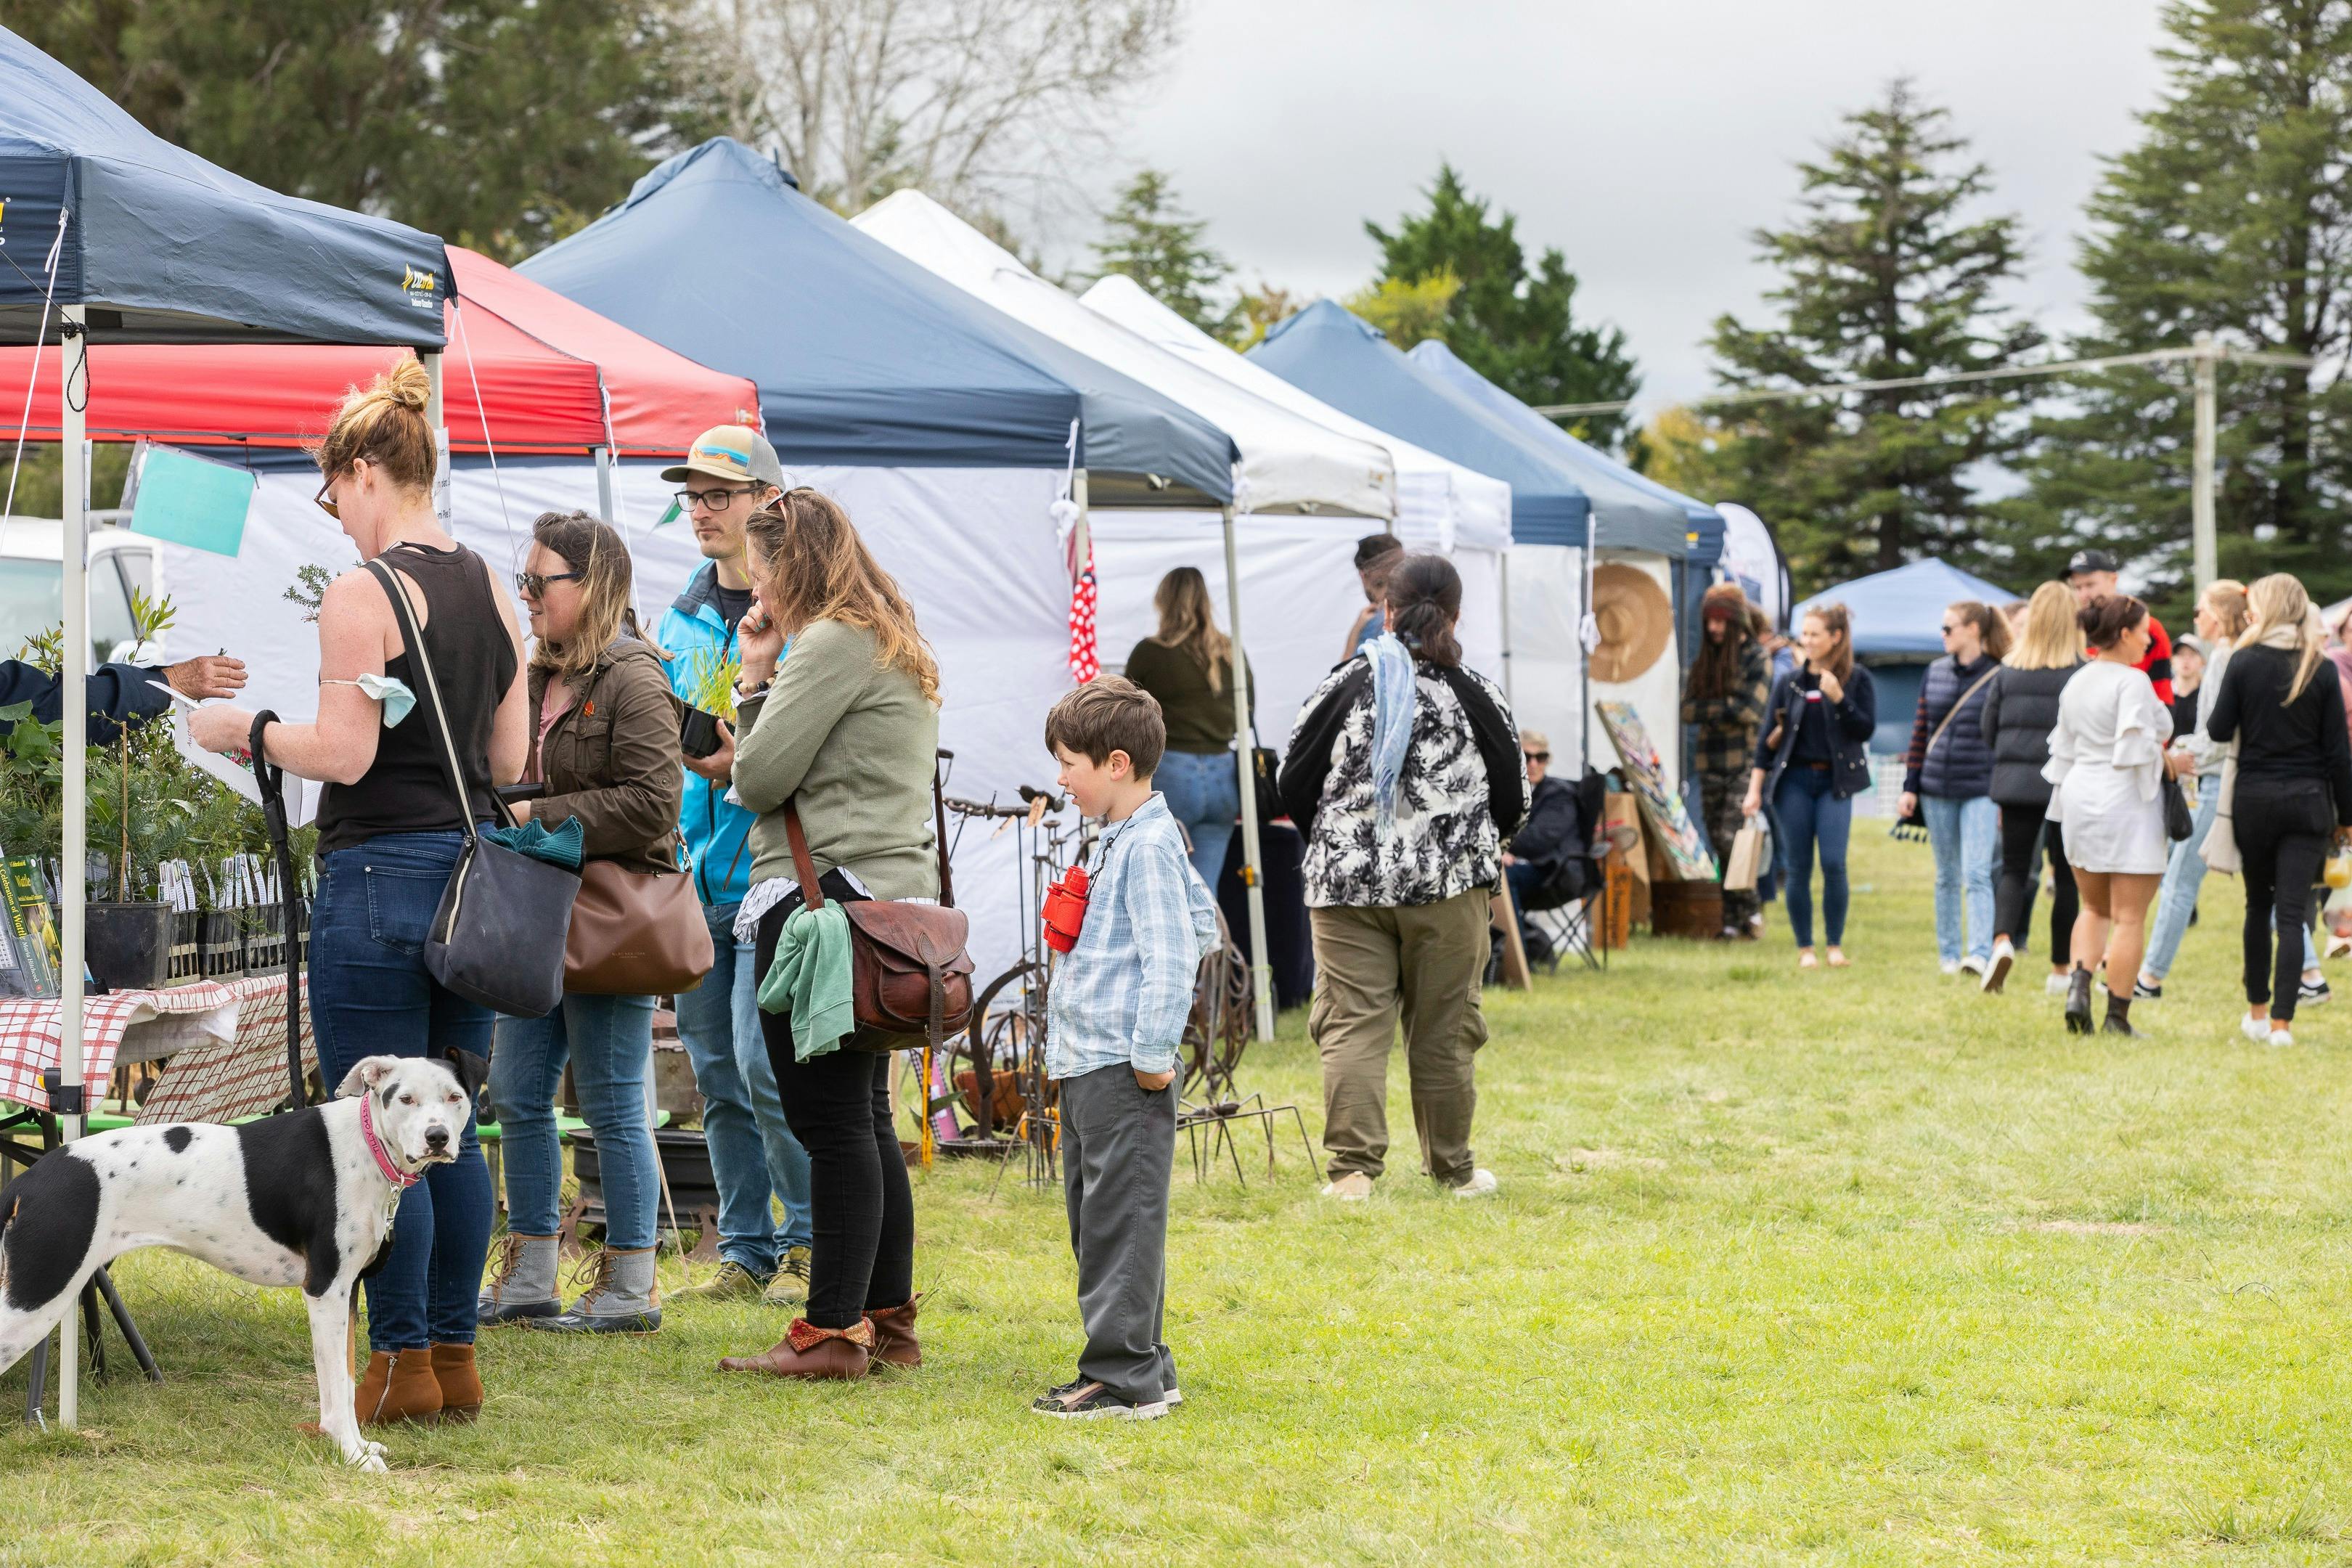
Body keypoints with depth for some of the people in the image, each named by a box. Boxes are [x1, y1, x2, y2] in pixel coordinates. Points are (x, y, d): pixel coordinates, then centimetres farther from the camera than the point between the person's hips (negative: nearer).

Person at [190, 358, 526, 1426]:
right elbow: (512, 759, 12)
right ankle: (454, 1356, 15)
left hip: (379, 876, -8)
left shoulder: (361, 595, -12)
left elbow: (345, 751, -17)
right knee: (451, 1129, 12)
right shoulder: (491, 593, 11)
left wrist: (242, 730, -2)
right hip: (475, 869, 8)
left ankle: (402, 1366, -1)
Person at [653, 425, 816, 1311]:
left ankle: (809, 1242, 3)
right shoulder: (681, 617, 16)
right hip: (696, 873, 7)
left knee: (764, 1062, -12)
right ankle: (745, 1253, 16)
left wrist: (753, 762, -20)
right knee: (716, 1073, 9)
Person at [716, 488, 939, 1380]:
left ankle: (833, 1331, -6)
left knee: (829, 1120, -8)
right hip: (887, 894, 10)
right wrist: (762, 681, 10)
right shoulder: (894, 649, 20)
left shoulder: (831, 645, -11)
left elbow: (759, 778, -14)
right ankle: (888, 1320, 19)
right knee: (863, 1119, 15)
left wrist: (756, 679, 1)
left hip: (825, 894, -10)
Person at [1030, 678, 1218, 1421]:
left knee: (1120, 1220, -8)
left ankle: (1126, 1378, -6)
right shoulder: (1122, 838, 16)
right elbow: (1205, 926, 23)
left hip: (1124, 1075, -11)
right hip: (1087, 1064, 11)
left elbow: (1175, 955, -19)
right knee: (1094, 1216, 15)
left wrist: (1152, 1052, -20)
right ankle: (1141, 1364, 21)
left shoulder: (1149, 844, -14)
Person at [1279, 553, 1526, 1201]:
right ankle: (1451, 1168, 16)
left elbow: (1294, 785, 4)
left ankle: (1353, 1167, -8)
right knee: (1444, 1030, 8)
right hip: (1448, 884, 0)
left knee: (1351, 1025, 0)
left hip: (1346, 881, 0)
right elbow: (1513, 800, 7)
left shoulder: (1344, 686, 0)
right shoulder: (1476, 694, 1)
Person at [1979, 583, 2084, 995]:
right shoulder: (2083, 674, -8)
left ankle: (2003, 939, -21)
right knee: (2066, 876, 10)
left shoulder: (2008, 670, 1)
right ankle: (2060, 970, 15)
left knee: (2014, 870, 7)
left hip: (2015, 781, 2)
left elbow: (1990, 731, 7)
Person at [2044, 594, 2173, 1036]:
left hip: (2080, 799, 7)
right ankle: (2117, 1016, -1)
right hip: (2126, 801, -7)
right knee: (2129, 916, 0)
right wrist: (2169, 761, -5)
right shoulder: (2132, 681, -13)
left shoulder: (2075, 683, 11)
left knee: (2094, 907, 19)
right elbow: (2137, 747, -23)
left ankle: (2078, 981, -3)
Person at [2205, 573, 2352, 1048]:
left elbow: (2219, 732, -5)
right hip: (2308, 800, 0)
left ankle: (2257, 1011, 24)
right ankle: (2282, 1022, -6)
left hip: (2254, 796, 0)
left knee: (2258, 904, 16)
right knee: (2293, 910, -1)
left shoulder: (2244, 663, -6)